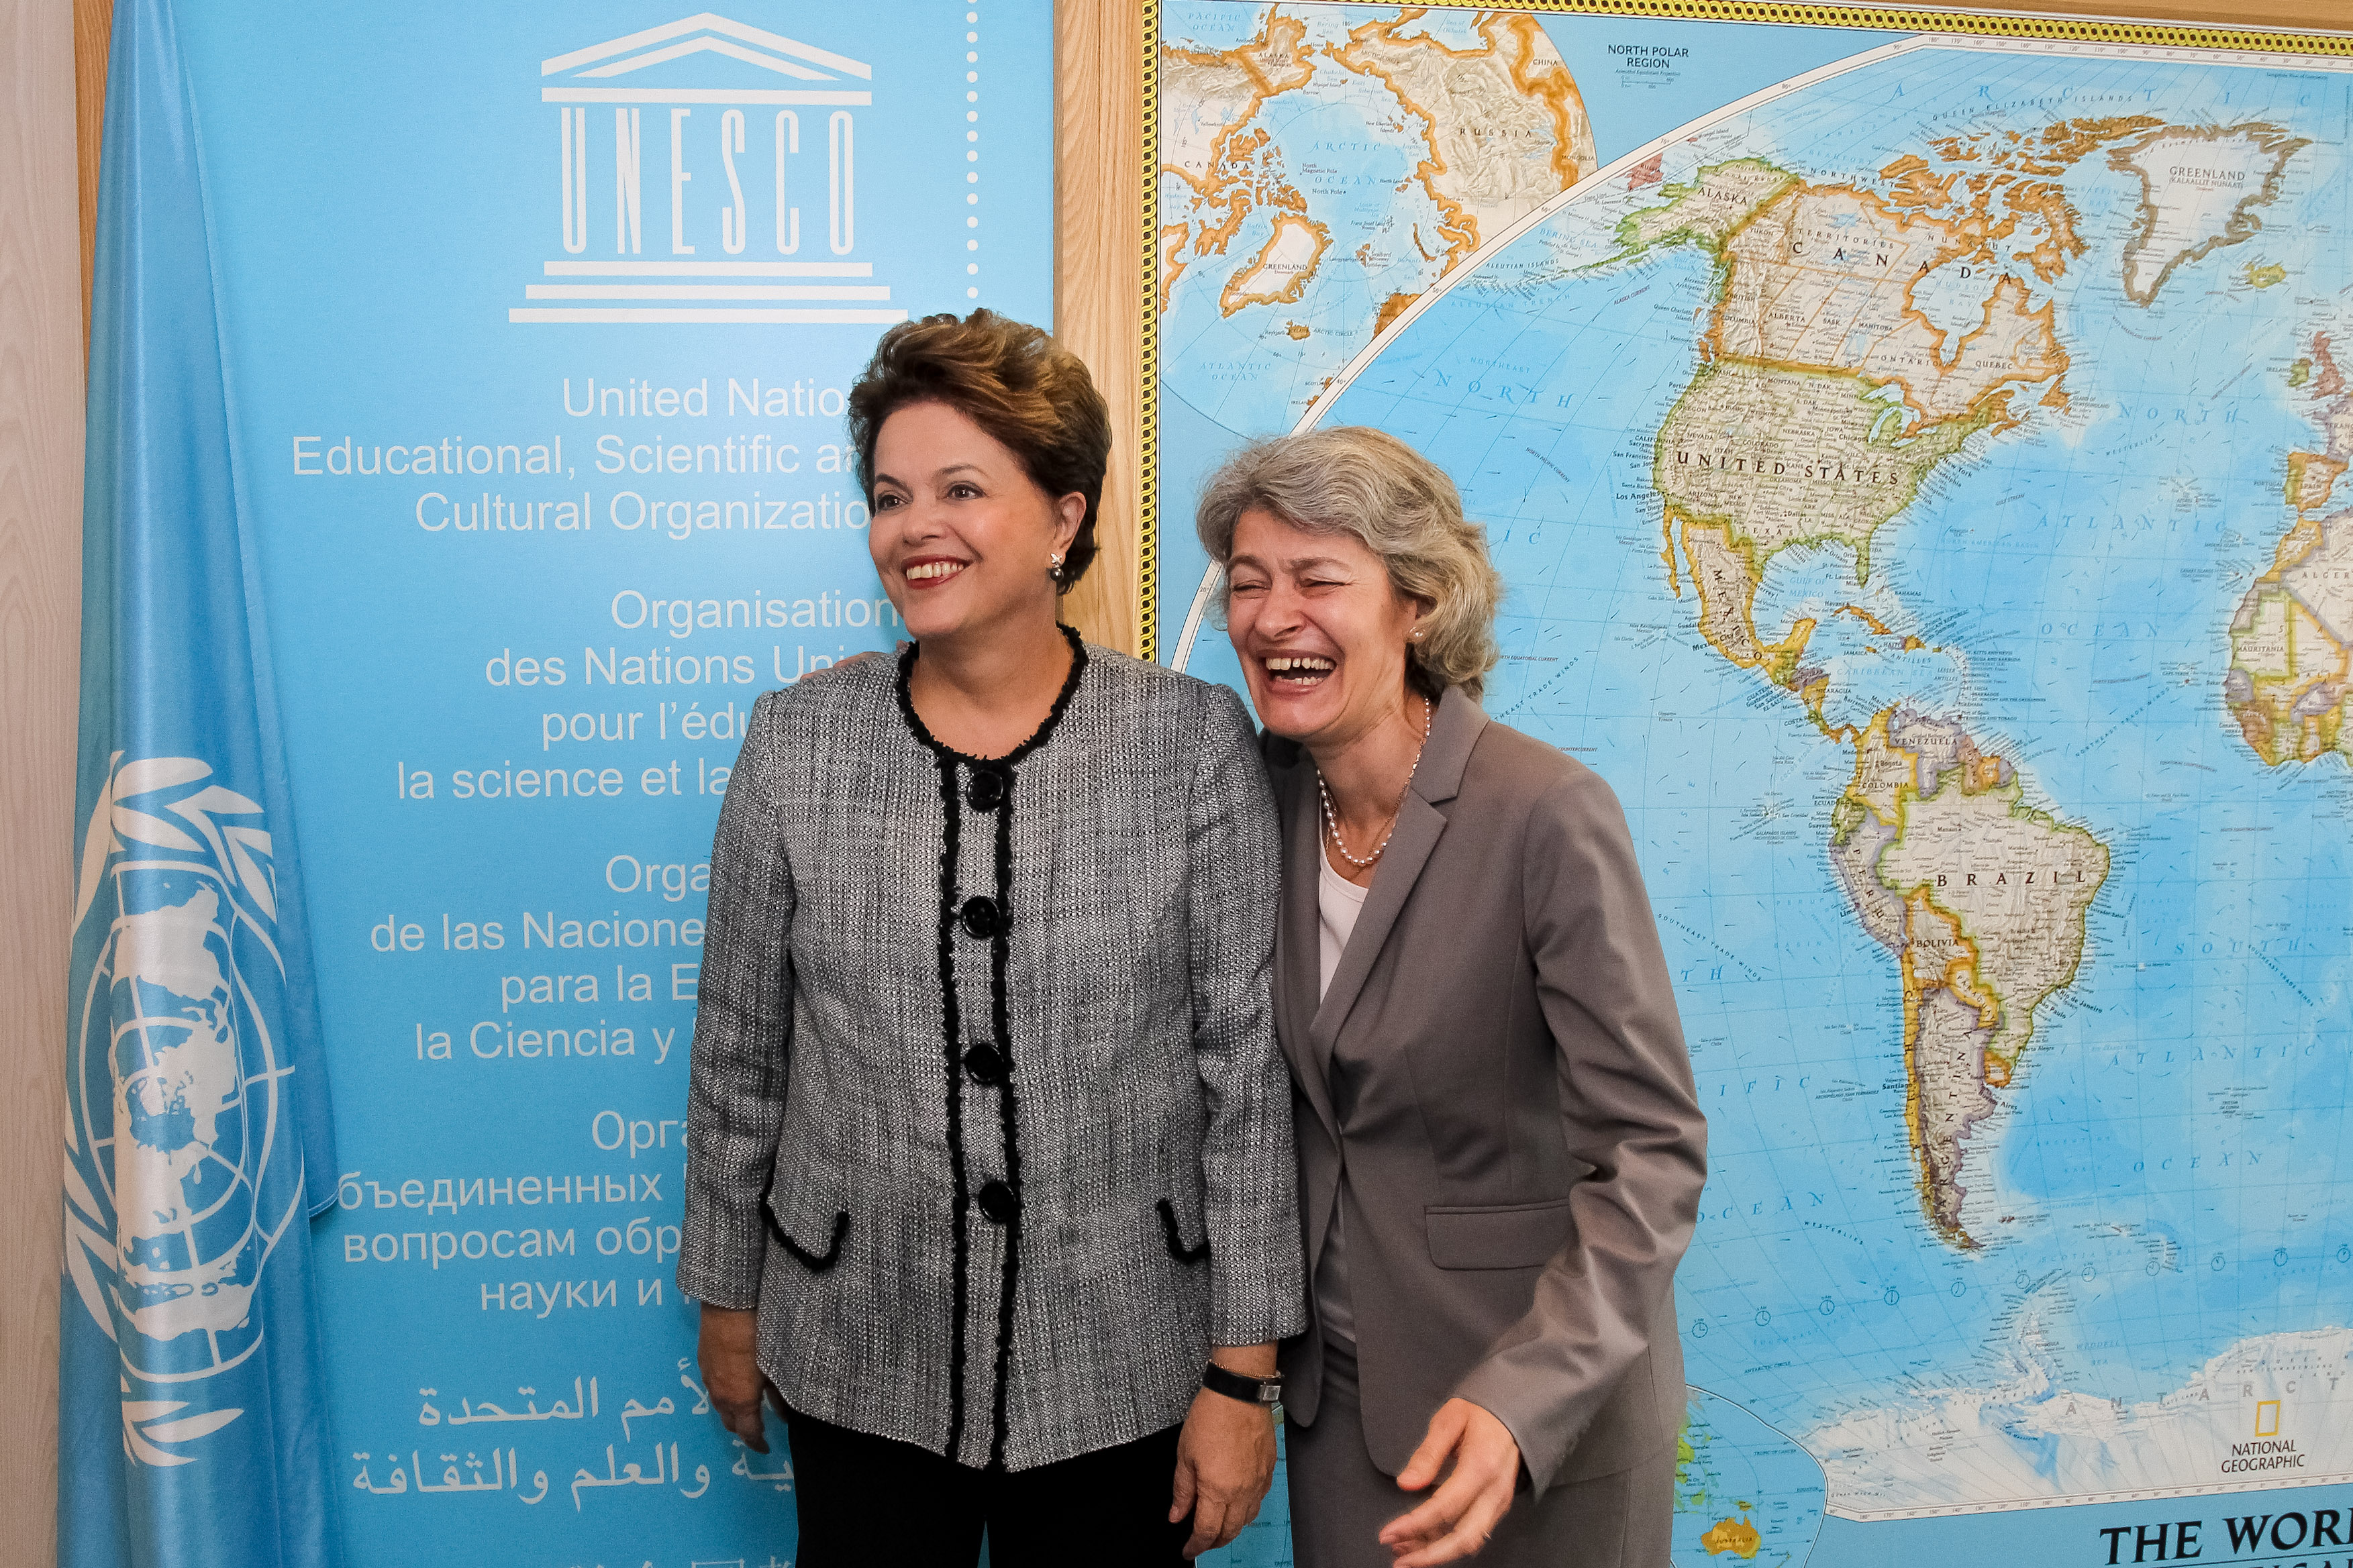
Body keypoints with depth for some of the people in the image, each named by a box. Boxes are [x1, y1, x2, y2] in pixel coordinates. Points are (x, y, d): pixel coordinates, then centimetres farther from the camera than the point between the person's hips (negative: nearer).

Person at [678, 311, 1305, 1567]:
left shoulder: (1195, 742, -8)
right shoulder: (796, 744, -3)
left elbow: (1248, 1070, -7)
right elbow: (739, 1054, 5)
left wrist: (1242, 1373, -7)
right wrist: (726, 1299, 11)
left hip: (1117, 1373, -1)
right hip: (861, 1367, 2)